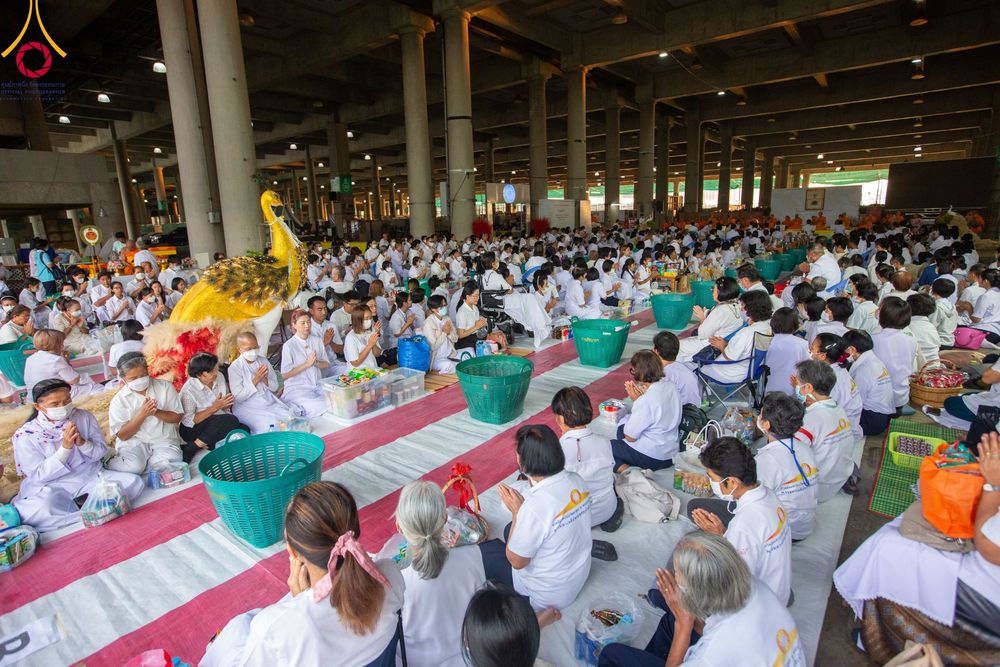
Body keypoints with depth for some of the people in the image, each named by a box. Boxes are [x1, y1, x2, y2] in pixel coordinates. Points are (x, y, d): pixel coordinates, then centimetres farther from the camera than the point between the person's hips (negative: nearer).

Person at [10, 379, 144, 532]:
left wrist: (82, 442, -21)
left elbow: (101, 451, 1)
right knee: (42, 509, -37)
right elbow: (38, 476, -11)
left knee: (134, 482, -18)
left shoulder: (84, 417, -2)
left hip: (92, 477, 3)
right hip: (51, 488, -3)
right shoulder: (26, 436, -9)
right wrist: (65, 447, -23)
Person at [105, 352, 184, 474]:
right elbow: (122, 435, -5)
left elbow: (177, 417, 1)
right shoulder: (119, 400, -2)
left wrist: (157, 412, -19)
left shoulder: (165, 386, 0)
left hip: (164, 439, 0)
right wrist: (142, 415, -19)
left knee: (172, 462, -29)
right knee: (133, 467, -29)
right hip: (134, 442, 0)